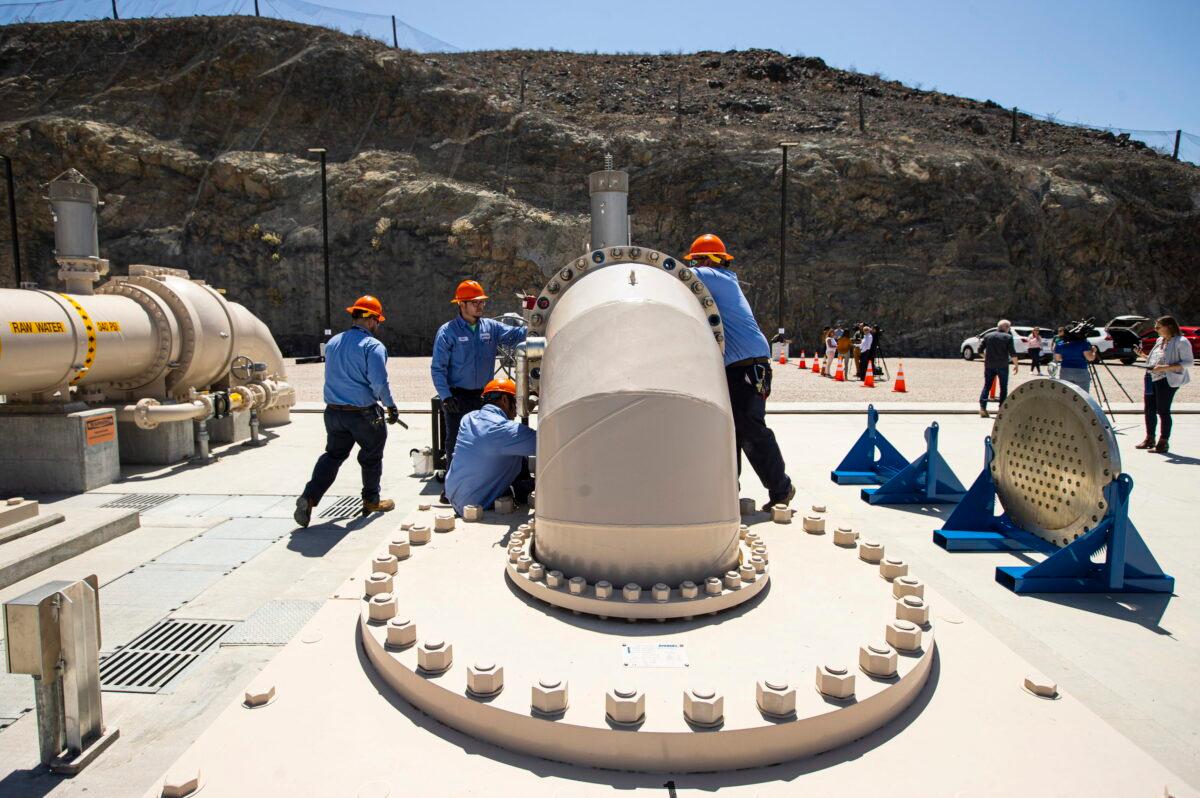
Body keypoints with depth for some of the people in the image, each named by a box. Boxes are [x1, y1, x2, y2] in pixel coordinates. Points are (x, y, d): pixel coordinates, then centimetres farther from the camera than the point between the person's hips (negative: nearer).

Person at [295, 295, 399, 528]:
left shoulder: (332, 343, 8)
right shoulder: (373, 346, -15)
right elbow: (380, 382, -22)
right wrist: (391, 406, -7)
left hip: (333, 411, 6)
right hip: (364, 414, -6)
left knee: (333, 455, 17)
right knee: (372, 457, 14)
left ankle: (309, 497, 2)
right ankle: (371, 501, 27)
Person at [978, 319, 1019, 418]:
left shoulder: (988, 336, 6)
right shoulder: (1008, 337, -4)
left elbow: (980, 349, 7)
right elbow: (1013, 353, -8)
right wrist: (1016, 365, 1)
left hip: (989, 365, 3)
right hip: (1002, 366, -3)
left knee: (987, 386, 9)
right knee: (1003, 387, 8)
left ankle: (982, 407, -4)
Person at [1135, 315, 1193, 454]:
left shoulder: (1181, 342, -8)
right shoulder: (1160, 340, 16)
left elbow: (1188, 362, -13)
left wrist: (1165, 368, -23)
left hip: (1167, 380, -8)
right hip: (1151, 378, 8)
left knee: (1163, 410, -4)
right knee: (1148, 409, 10)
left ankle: (1164, 442, 6)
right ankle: (1150, 439, 22)